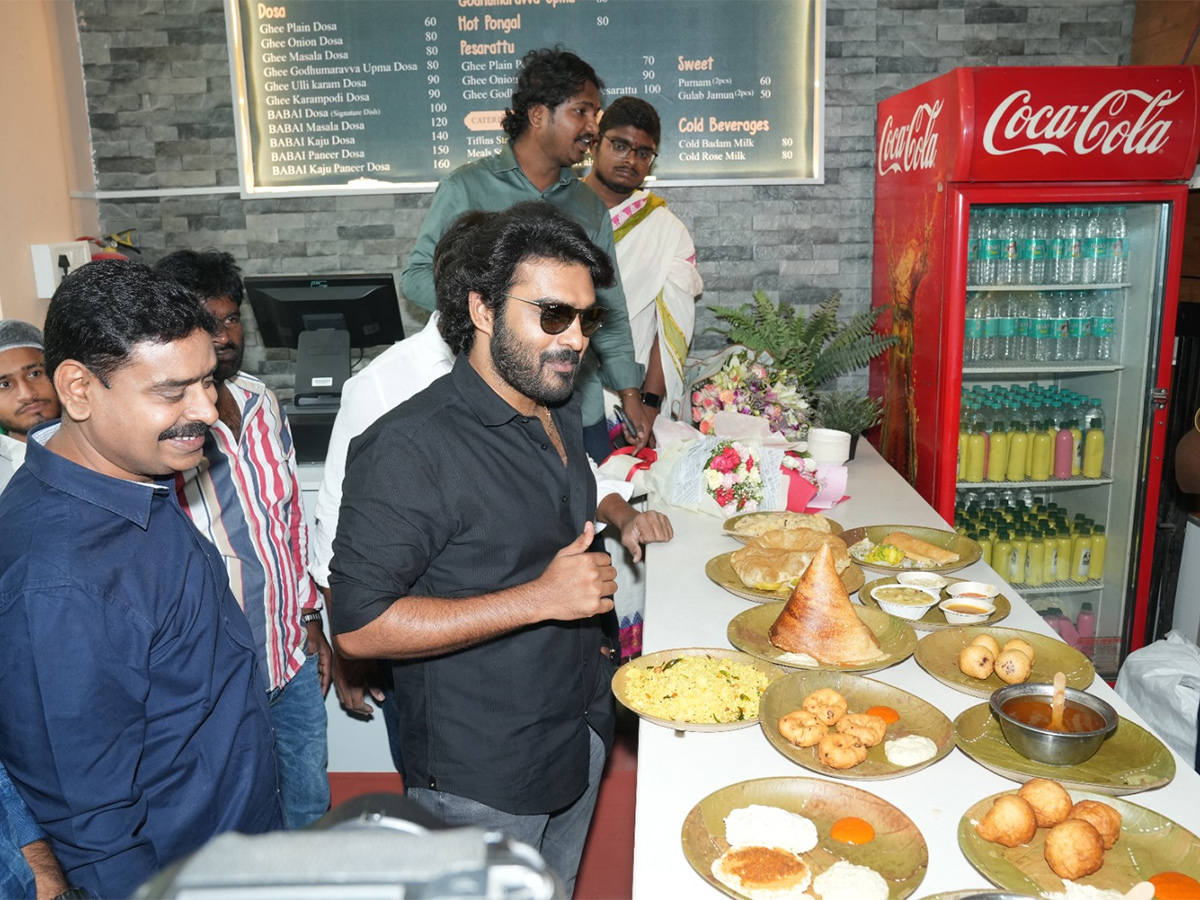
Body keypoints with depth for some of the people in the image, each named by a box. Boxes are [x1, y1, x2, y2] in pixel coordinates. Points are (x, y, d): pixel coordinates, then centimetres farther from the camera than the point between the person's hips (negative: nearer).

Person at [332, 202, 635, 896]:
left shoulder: (560, 410, 3)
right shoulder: (411, 446, -26)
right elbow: (359, 625, -28)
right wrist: (540, 599, -30)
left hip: (582, 728, 8)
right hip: (482, 779, -7)